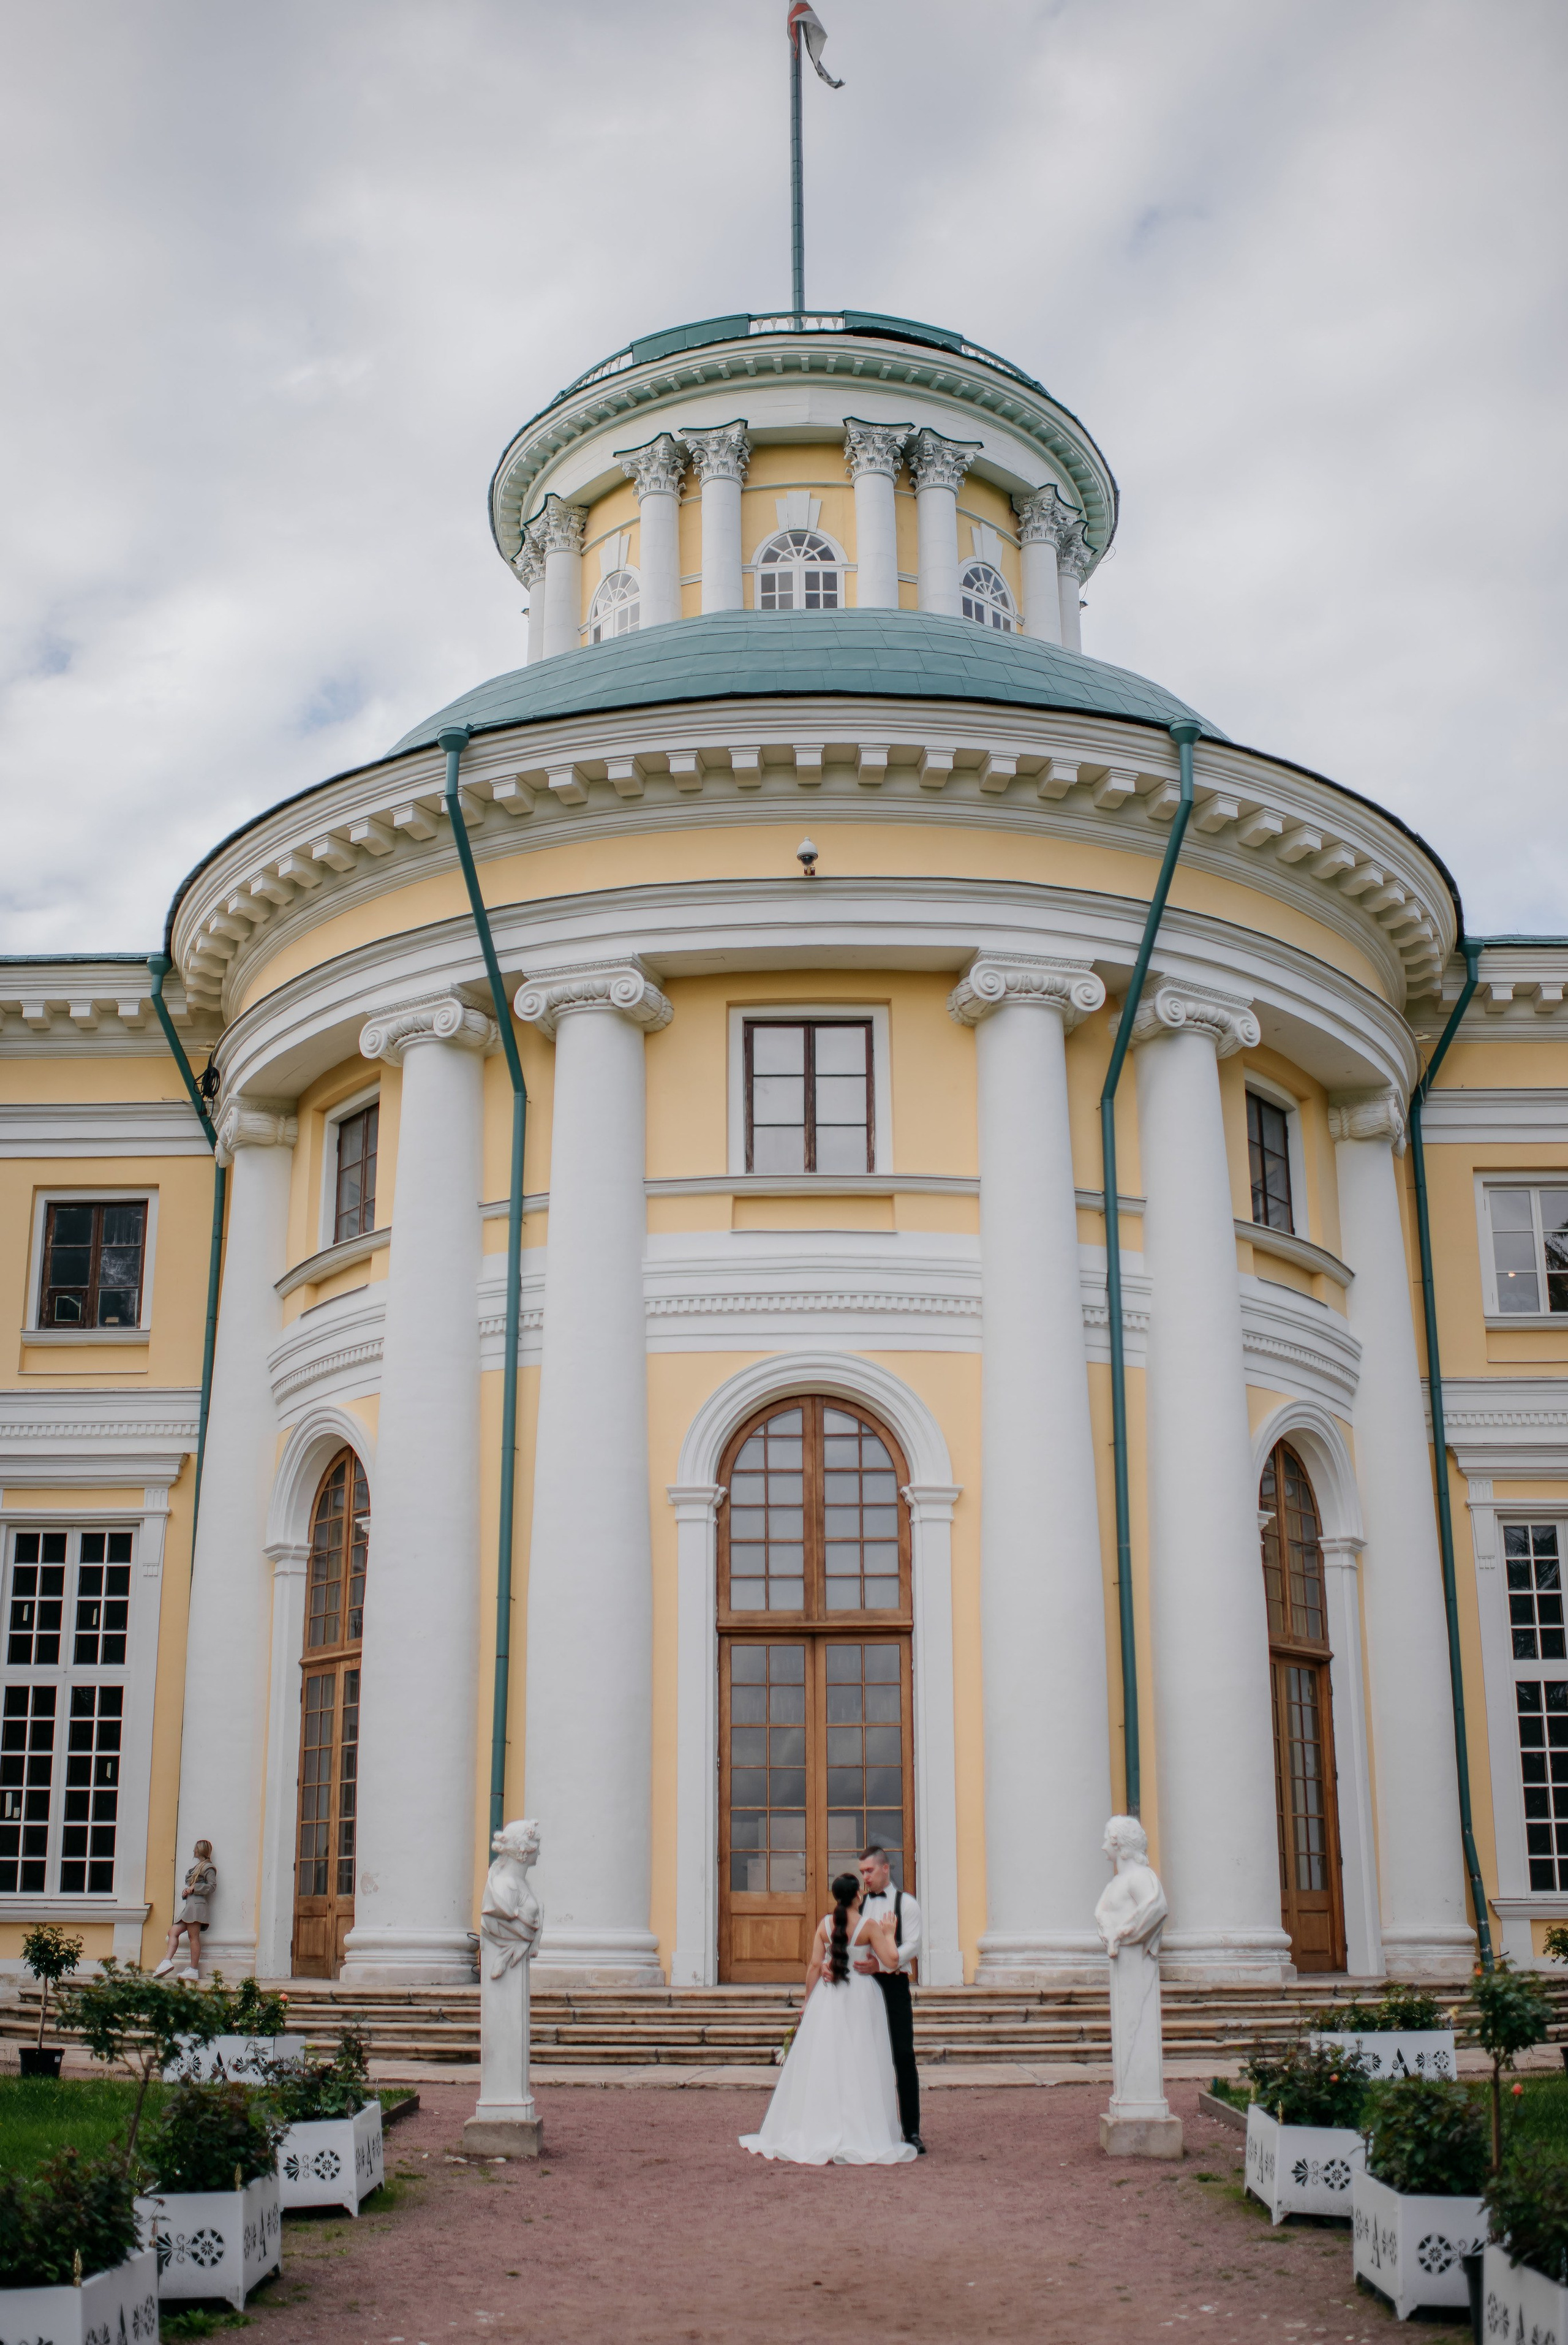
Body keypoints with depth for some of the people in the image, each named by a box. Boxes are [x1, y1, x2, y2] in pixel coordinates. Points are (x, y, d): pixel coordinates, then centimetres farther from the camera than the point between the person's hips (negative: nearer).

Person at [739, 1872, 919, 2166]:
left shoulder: (825, 1924, -1)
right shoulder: (869, 1925, -9)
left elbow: (815, 1966, 0)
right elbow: (892, 1961, -14)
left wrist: (808, 2002, 8)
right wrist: (889, 1935, 3)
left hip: (827, 1998, 3)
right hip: (860, 1999, -3)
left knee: (820, 2065, 8)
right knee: (859, 2068, 3)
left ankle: (818, 2134, 12)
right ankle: (861, 2137, 3)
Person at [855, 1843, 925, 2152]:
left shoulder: (905, 1903, 0)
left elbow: (912, 1946, -11)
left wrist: (879, 1964, -23)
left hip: (894, 1984, -4)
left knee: (904, 2057, -5)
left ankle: (912, 2131, 0)